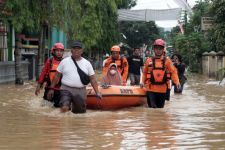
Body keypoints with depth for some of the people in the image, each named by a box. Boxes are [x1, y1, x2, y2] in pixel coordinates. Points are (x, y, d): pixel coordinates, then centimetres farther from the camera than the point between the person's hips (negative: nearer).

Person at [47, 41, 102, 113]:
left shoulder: (87, 63, 8)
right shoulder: (64, 61, 5)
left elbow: (92, 79, 7)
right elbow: (57, 76, 10)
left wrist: (97, 92, -1)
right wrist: (51, 88, 7)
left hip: (81, 91, 2)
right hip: (66, 89, -2)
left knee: (80, 111, 2)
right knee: (64, 108, -23)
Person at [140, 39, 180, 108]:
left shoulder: (167, 61, 2)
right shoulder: (149, 61, 4)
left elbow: (173, 72, -2)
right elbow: (145, 72, 14)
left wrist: (176, 82, -15)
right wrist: (143, 82, 2)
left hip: (162, 89, 1)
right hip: (151, 89, -1)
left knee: (160, 108, 11)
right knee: (152, 107, -9)